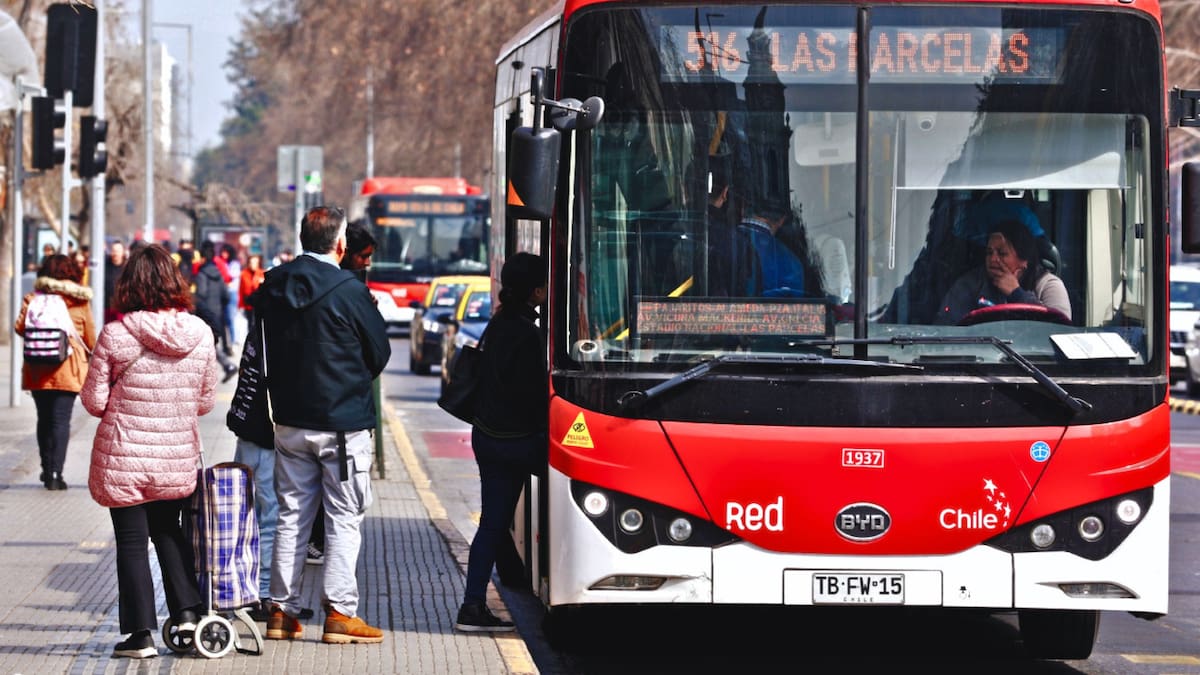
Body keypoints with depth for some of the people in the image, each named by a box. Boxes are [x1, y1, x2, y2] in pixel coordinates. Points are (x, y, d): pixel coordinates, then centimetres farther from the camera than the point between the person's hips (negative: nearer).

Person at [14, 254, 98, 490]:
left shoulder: (35, 298, 0)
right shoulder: (81, 301, 1)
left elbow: (20, 328, -8)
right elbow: (90, 338, 7)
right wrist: (91, 358, 27)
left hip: (38, 370, 1)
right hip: (69, 368, -1)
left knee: (44, 419, 15)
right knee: (61, 420, -2)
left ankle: (47, 469, 24)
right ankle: (55, 473, -11)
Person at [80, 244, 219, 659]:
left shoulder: (115, 335, -15)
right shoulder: (200, 334, -5)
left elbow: (94, 400, -9)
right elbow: (206, 401, 4)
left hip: (124, 459, -3)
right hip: (178, 459, 3)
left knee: (132, 542, 7)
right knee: (169, 532, 24)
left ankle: (142, 633, 8)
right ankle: (186, 611, 16)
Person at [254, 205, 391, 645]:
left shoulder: (273, 288, 1)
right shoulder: (348, 291, -15)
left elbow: (266, 350, 11)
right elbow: (380, 352, -4)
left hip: (290, 421, 5)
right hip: (343, 423, -5)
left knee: (291, 517, 12)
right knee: (344, 519, 1)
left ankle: (282, 611, 14)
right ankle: (339, 612, -3)